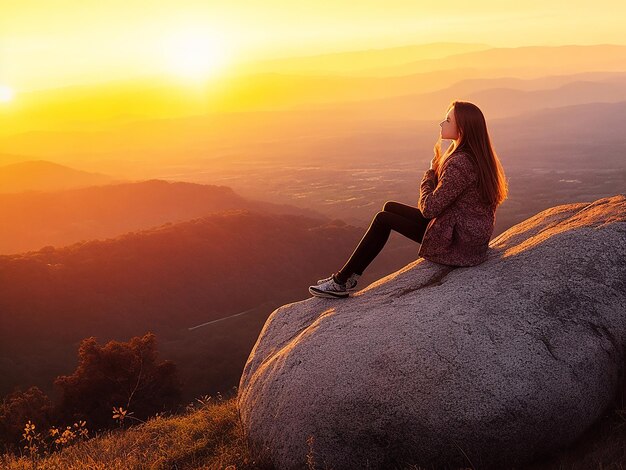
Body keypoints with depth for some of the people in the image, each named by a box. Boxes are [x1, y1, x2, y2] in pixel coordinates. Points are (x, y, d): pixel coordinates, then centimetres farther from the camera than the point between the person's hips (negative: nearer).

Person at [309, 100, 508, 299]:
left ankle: (342, 281, 10)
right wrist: (438, 168, -2)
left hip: (458, 243, -10)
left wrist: (431, 172, -7)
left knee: (383, 219, -2)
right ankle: (349, 276, 17)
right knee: (389, 207, 15)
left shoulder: (461, 164, -25)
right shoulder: (476, 155, 7)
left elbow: (429, 208, -23)